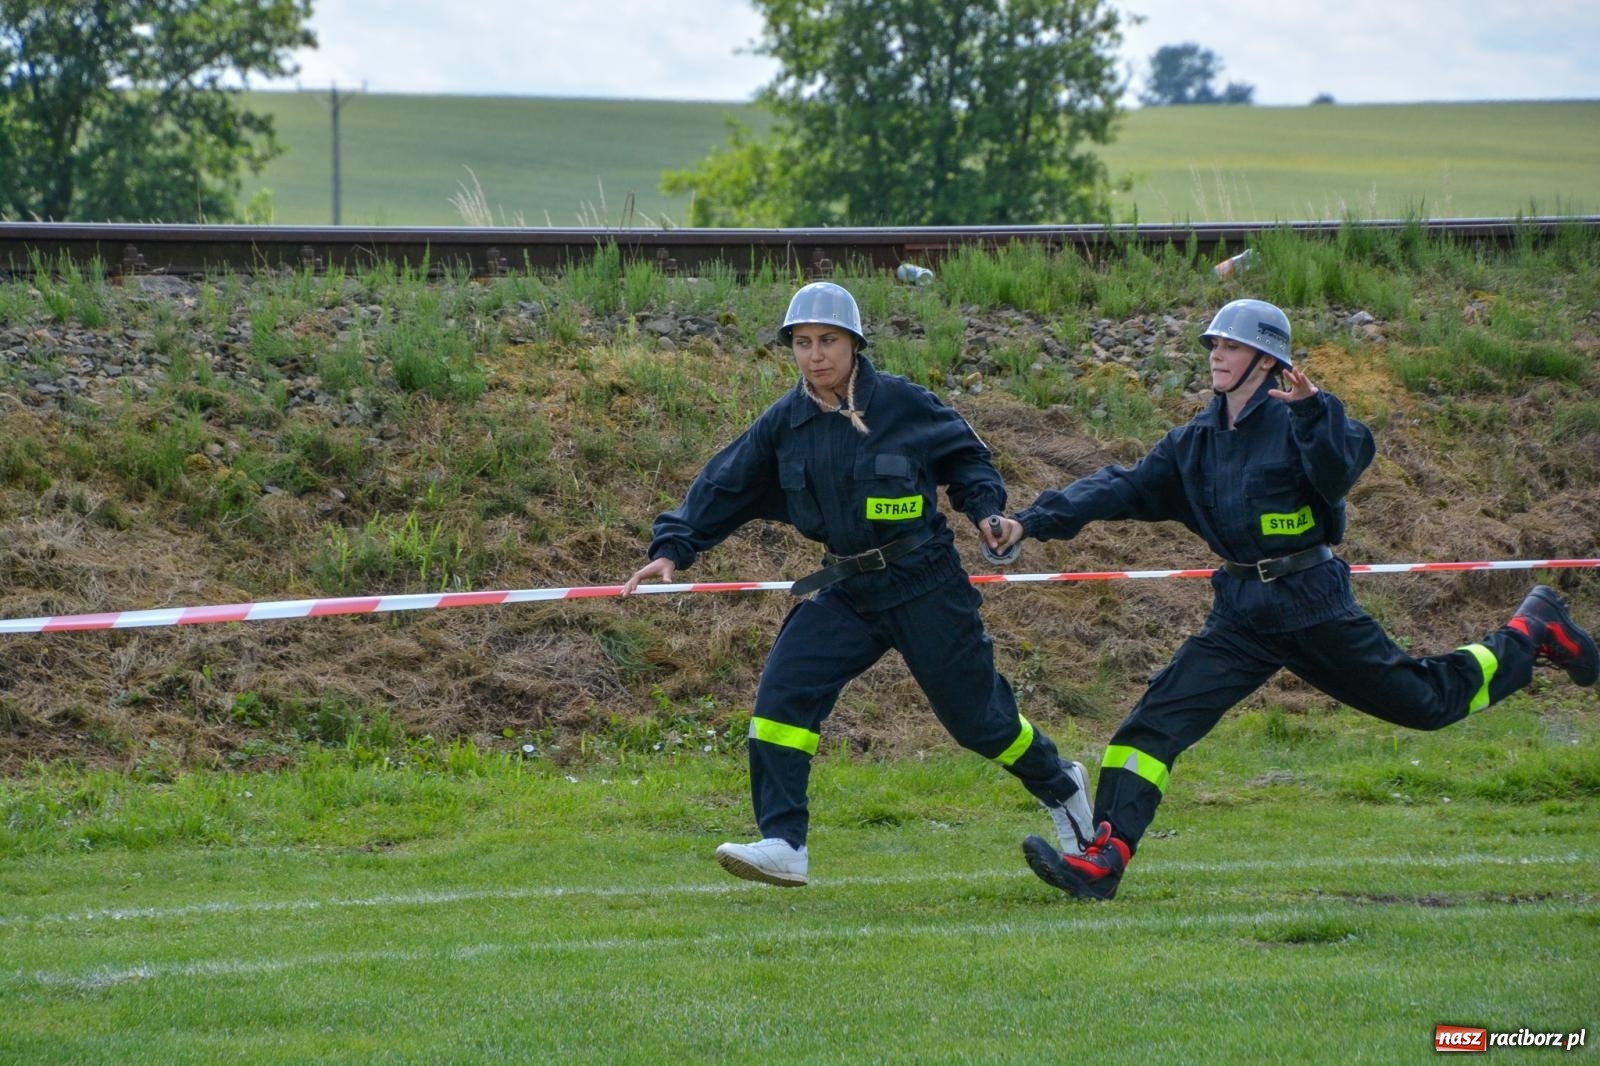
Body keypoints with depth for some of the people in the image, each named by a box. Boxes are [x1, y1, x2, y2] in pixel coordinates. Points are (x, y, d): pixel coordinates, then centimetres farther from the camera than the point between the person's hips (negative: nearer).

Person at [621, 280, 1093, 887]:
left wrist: (985, 508, -12)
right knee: (783, 692, -15)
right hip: (846, 591, 4)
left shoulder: (901, 404, -11)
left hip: (924, 586, -4)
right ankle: (784, 846, -12)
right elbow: (725, 488, 5)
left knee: (976, 716, 5)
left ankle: (1061, 786, 35)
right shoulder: (784, 423, -1)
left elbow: (964, 456, 3)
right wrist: (673, 548, -3)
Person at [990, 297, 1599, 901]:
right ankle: (1104, 861, -18)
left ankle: (1531, 631, 34)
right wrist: (1034, 522, -2)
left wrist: (1313, 409, -45)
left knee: (1431, 702, 8)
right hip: (1240, 618, 5)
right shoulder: (1195, 441, 9)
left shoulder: (1296, 421, -9)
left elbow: (1341, 470, -28)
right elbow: (1123, 488, 7)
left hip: (1313, 607, -5)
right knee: (1155, 721, -13)